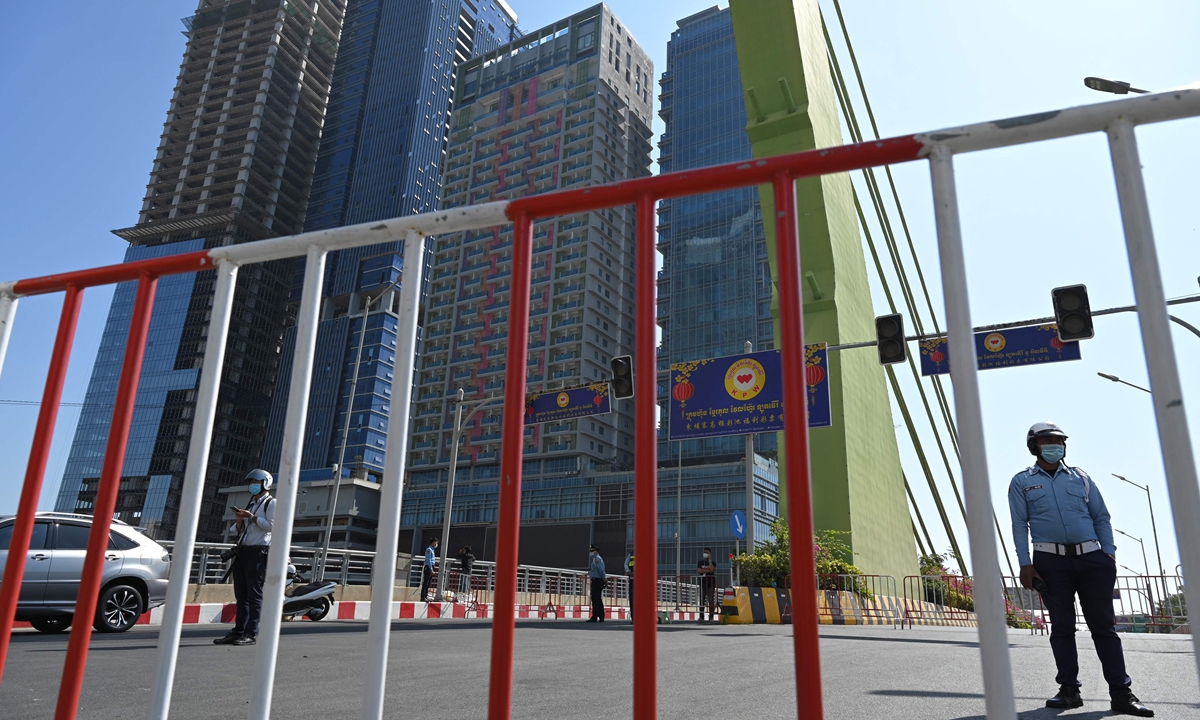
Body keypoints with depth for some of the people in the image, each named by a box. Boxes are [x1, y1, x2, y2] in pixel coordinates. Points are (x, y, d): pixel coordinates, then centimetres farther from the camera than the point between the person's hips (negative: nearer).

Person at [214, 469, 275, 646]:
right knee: (241, 595, 7)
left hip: (258, 552, -8)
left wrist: (251, 517, -13)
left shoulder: (271, 503, 0)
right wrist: (240, 520, 3)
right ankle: (238, 631, 10)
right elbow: (239, 531, 22)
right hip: (242, 552, 8)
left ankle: (251, 634, -7)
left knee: (254, 594, -8)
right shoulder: (251, 504, 24)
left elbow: (271, 526, -14)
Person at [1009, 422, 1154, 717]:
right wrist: (1025, 563, -7)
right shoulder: (1022, 482, 7)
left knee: (1104, 626, 2)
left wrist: (1109, 552, -1)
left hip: (1091, 558, 2)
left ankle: (1121, 693, 5)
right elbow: (1019, 524, 2)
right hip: (1051, 562, -2)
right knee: (1062, 627, 2)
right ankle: (1069, 690, 9)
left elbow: (1101, 517, 13)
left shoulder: (1080, 478, 14)